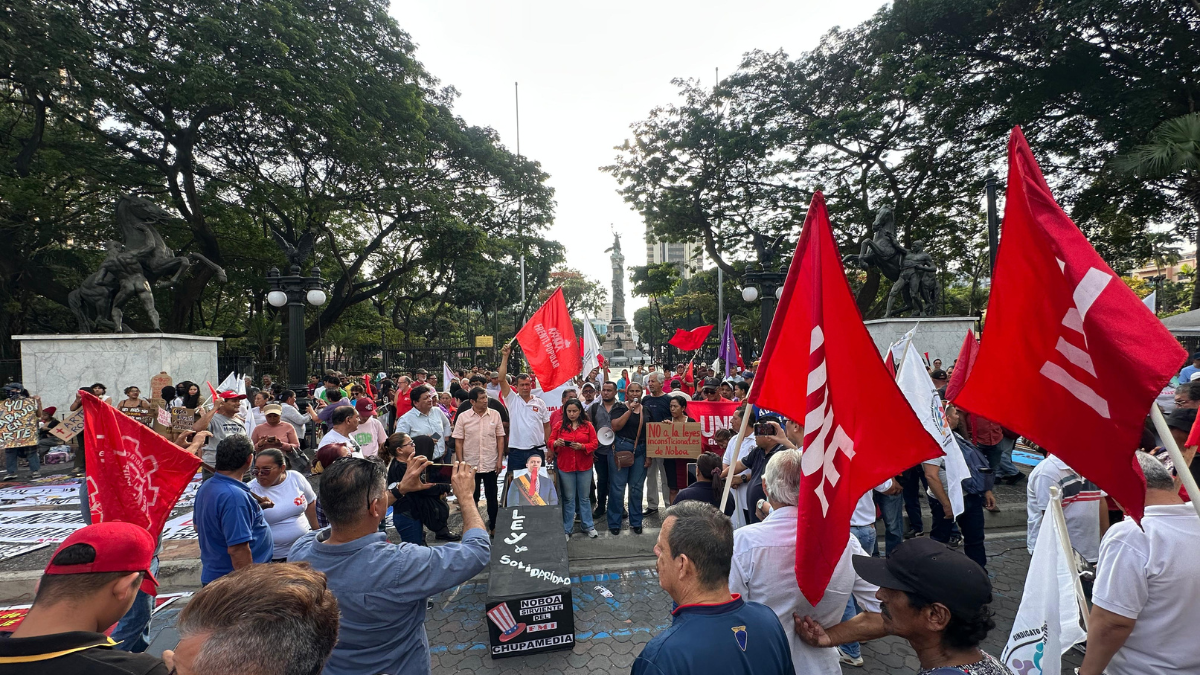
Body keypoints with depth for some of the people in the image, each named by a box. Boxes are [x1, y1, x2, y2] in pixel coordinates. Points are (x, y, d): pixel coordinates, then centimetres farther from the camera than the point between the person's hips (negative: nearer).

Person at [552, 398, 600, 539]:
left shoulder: (588, 425, 2)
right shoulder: (559, 425, 3)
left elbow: (595, 443, -2)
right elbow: (550, 441, 3)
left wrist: (582, 446, -18)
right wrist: (556, 443, -19)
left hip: (584, 467, 0)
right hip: (565, 466, 0)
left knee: (584, 498, 10)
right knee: (568, 498, 5)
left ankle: (588, 526, 22)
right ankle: (567, 529, 15)